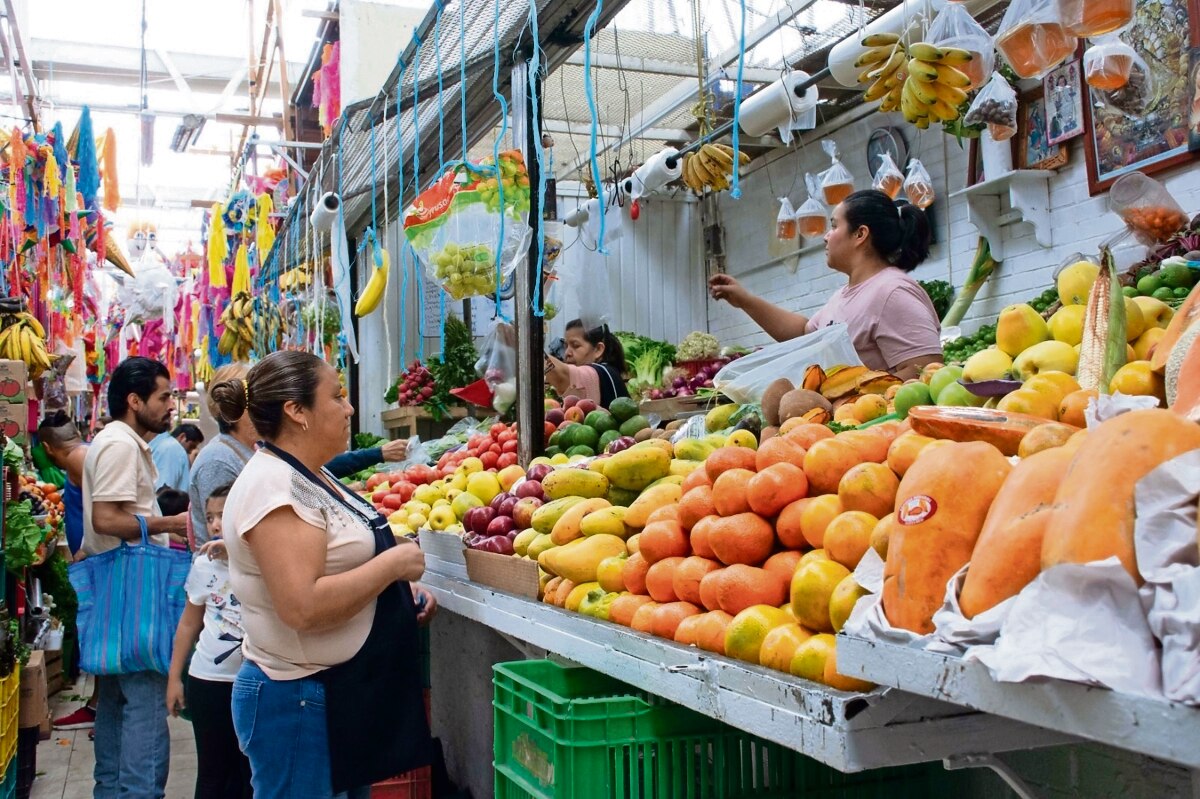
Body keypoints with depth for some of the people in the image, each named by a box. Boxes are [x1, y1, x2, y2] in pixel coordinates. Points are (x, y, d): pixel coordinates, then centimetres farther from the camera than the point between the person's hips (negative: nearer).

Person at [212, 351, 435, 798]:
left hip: (342, 691, 10)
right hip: (299, 701, -10)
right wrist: (393, 563, -20)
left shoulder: (311, 477, 10)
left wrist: (401, 588, 5)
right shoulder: (274, 486, -21)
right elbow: (303, 607, -30)